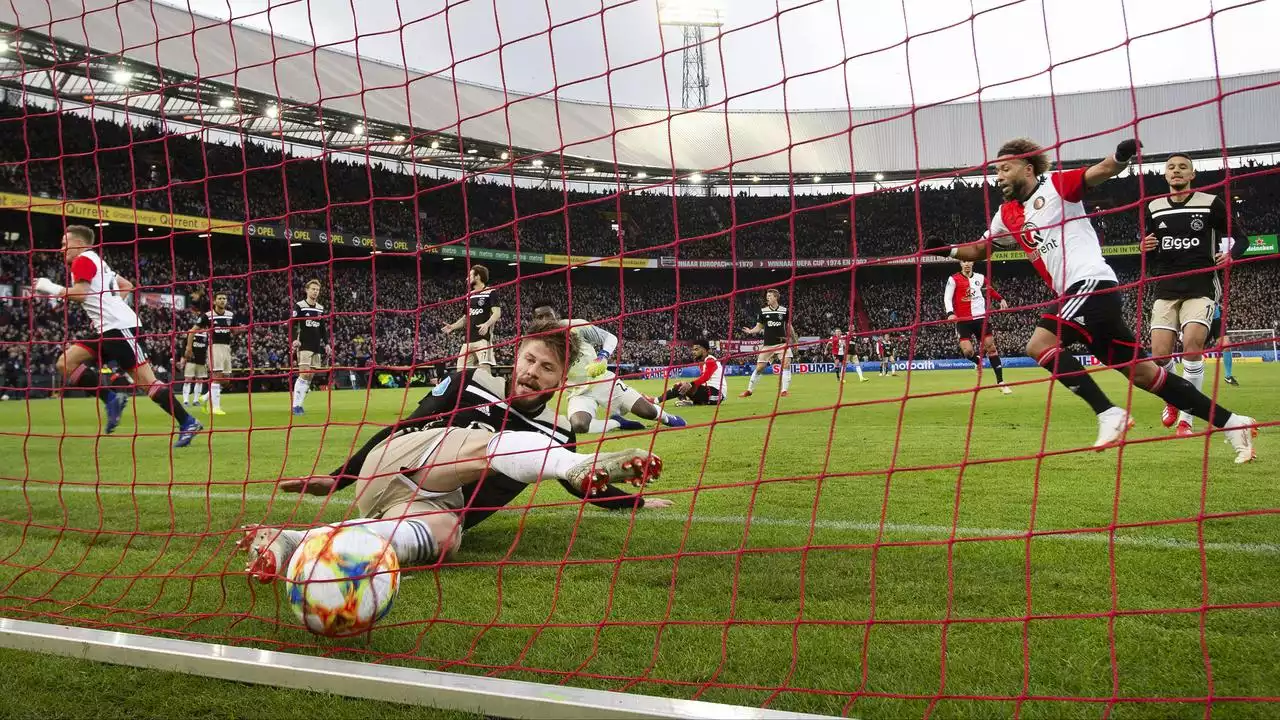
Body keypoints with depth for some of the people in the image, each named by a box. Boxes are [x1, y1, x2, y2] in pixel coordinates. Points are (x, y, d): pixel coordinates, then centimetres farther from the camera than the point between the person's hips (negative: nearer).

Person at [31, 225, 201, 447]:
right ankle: (112, 399, 0)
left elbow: (79, 294, -16)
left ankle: (188, 424, -12)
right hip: (107, 330, 10)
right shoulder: (97, 261, 24)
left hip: (119, 327, -10)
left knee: (146, 380, -12)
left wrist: (50, 287, -4)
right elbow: (127, 286, 29)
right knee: (66, 363, 4)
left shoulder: (83, 259, -4)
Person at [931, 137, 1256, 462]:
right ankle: (1230, 422, 12)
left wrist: (1121, 157, -32)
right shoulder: (1007, 215, 20)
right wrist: (949, 249, 15)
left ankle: (1109, 414, -18)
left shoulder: (1054, 184, 1)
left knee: (1040, 344, -21)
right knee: (1141, 372, 7)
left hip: (1091, 281, -8)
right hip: (1075, 293, 8)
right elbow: (979, 250, 31)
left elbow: (1101, 172, -12)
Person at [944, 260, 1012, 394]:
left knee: (991, 347, -1)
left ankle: (1000, 382, 3)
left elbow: (989, 290, 30)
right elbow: (947, 298, -6)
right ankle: (978, 361, 22)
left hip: (980, 318, 3)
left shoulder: (980, 278, 11)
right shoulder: (954, 279, -2)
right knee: (967, 351, -16)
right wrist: (950, 313, -21)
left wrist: (1001, 299, 21)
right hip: (963, 320, -3)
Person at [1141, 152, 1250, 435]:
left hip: (1201, 287, -3)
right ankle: (1172, 400, 24)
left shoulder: (1211, 203, 0)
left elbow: (1240, 237, 7)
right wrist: (1146, 249, -5)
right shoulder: (1154, 208, 10)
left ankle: (1186, 417, -11)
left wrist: (1230, 254, -15)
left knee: (1193, 343, -24)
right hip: (1166, 289, 3)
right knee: (1160, 353, -9)